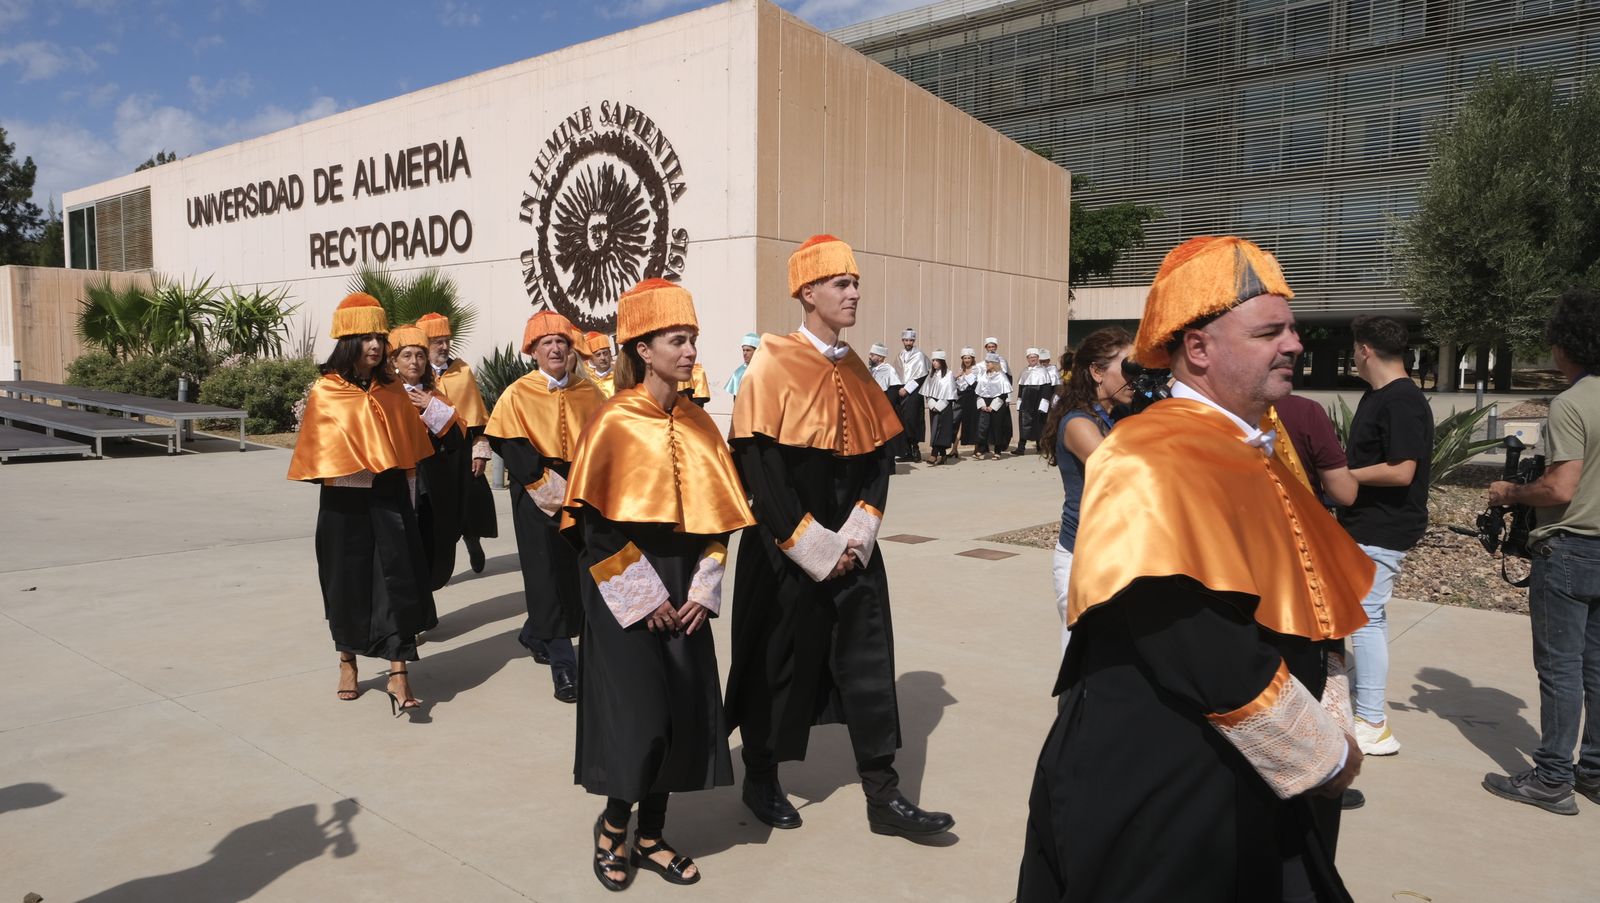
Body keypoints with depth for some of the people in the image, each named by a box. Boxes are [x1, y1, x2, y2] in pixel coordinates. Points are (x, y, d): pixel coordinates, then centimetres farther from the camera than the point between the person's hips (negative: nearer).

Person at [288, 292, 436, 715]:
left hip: (390, 499, 2)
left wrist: (401, 482, 1)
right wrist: (352, 476, -13)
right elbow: (316, 452, -3)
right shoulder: (324, 392, -4)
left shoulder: (391, 391, 5)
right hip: (345, 504, -2)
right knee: (347, 582, 10)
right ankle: (348, 663, 31)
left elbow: (409, 444, 11)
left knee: (396, 582, -5)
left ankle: (398, 675, -4)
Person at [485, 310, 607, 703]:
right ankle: (562, 664, 0)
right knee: (546, 576, -4)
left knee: (578, 574, 8)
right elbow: (512, 448, -8)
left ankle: (536, 636, 32)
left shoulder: (588, 393, 7)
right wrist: (547, 485, -16)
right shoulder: (518, 395, -2)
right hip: (536, 499, -4)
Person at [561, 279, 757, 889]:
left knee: (682, 713, 7)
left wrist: (702, 590, -3)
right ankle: (613, 824, 22)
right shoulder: (614, 422, -11)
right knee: (638, 715, -4)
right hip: (625, 594, -5)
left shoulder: (697, 423, 5)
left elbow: (717, 514, 7)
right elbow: (594, 521, -13)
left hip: (683, 591, 5)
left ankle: (651, 836, 24)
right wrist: (646, 597, -14)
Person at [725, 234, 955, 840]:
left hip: (852, 550, 6)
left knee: (869, 667, 6)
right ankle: (760, 779, 29)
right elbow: (756, 465, -16)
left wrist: (858, 534, -6)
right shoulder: (773, 367, -11)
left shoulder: (856, 372, 8)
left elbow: (879, 457, 8)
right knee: (780, 665, 8)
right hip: (787, 553, -5)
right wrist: (811, 546, -16)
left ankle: (883, 796, 15)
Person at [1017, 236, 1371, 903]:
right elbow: (1213, 658, -28)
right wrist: (1327, 757, -15)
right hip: (1163, 801, -9)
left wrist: (1331, 724, 1)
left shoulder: (1258, 455, 7)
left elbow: (1307, 610, 13)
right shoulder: (1151, 465, -23)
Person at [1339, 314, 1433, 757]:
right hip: (1368, 525, 10)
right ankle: (1359, 696, 31)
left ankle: (1373, 726, 1)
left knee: (1365, 618, -6)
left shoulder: (1402, 402, -19)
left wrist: (1342, 475, -16)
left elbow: (1401, 471, -25)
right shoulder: (1376, 397, 11)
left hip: (1382, 530, -10)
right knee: (1368, 614, 18)